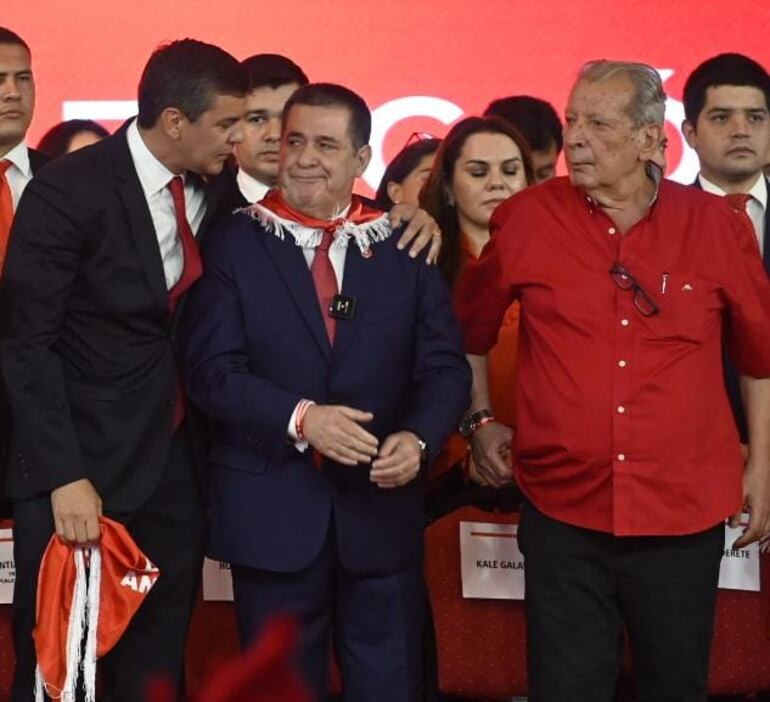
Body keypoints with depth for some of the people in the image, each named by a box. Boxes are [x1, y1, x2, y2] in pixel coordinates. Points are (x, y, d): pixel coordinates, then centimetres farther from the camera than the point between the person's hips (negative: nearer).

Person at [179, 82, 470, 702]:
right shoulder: (236, 245, 0)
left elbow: (445, 366, 3)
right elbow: (212, 369, -7)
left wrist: (418, 436, -17)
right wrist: (299, 418, -21)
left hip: (382, 506, 2)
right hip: (273, 512, -1)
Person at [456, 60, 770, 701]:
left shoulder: (716, 225, -2)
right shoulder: (527, 220, -3)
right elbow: (470, 325, 14)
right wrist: (481, 420, 9)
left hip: (683, 515, 1)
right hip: (564, 512, 0)